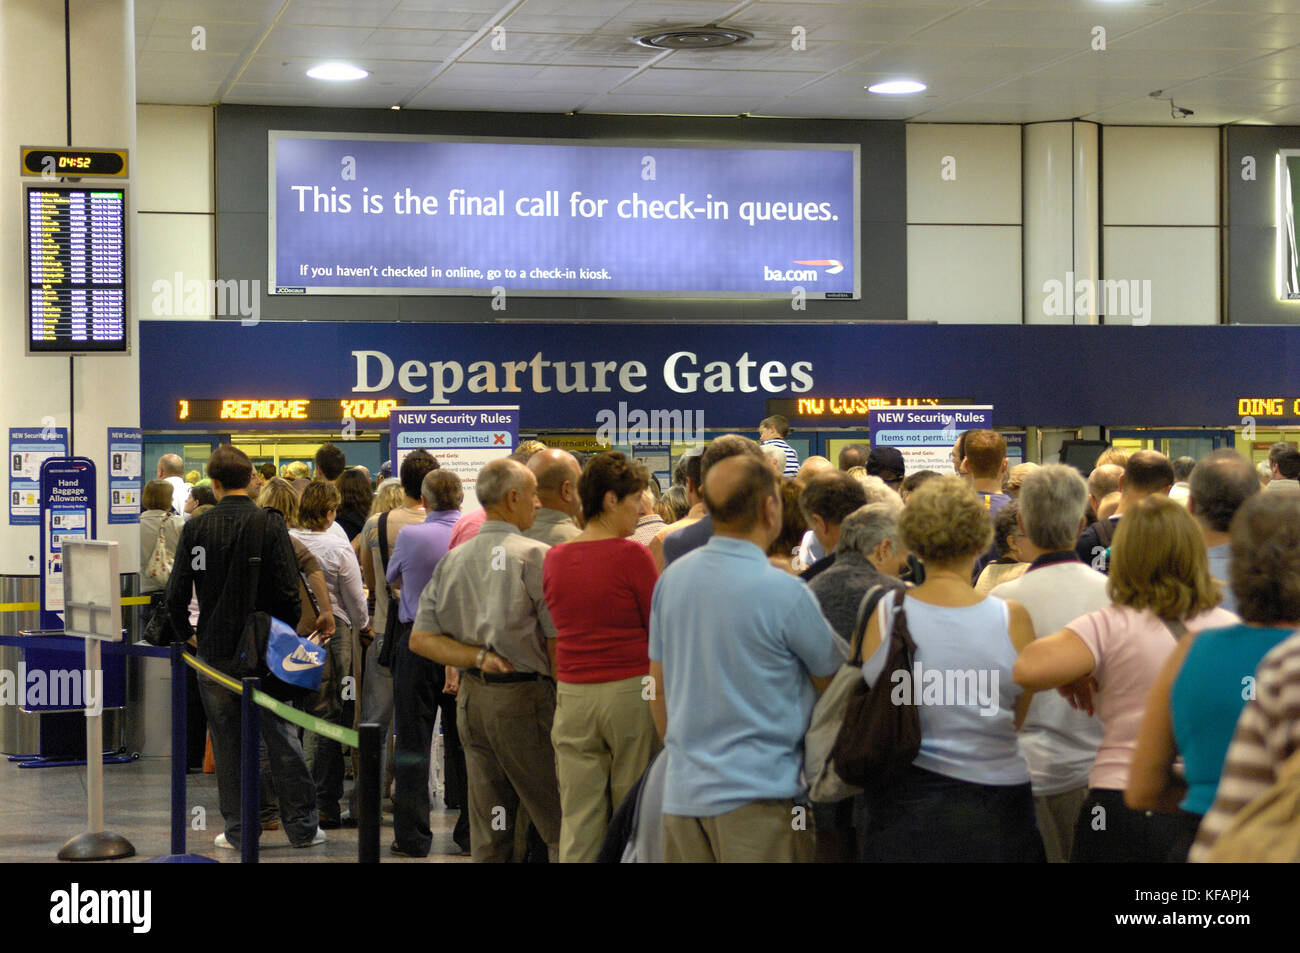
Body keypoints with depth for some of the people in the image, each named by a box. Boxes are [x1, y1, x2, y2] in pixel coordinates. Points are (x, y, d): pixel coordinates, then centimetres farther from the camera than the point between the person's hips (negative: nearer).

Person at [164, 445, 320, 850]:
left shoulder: (196, 528, -2)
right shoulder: (270, 524, -8)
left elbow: (177, 593, -1)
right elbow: (288, 589, -11)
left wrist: (187, 633, 15)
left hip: (215, 650, 1)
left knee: (227, 742, 9)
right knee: (281, 738, 6)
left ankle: (238, 829, 11)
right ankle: (302, 827, 10)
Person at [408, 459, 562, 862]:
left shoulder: (453, 559, 9)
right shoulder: (535, 556, -10)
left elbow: (420, 639, 4)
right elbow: (557, 643, -13)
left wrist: (479, 657, -4)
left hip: (471, 697, 7)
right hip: (524, 695, -7)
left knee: (488, 834, 11)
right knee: (561, 827, -1)